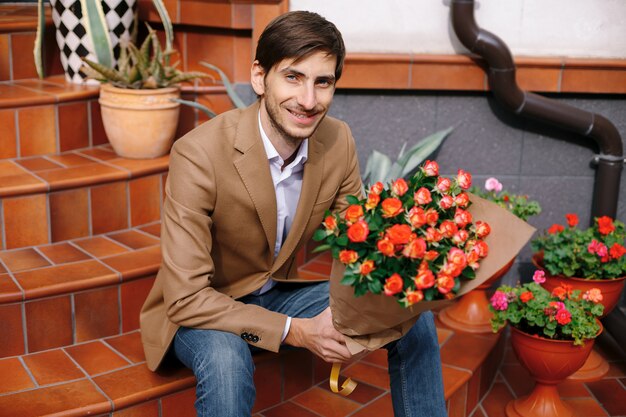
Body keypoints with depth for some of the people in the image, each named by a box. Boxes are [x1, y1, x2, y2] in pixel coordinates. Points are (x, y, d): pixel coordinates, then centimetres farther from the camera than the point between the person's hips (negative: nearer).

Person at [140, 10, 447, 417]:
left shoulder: (338, 141, -12)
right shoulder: (198, 154, -28)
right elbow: (185, 299, -28)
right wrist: (295, 331, -31)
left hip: (280, 292, 5)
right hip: (202, 309, -5)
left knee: (414, 317, -6)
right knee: (226, 360, -38)